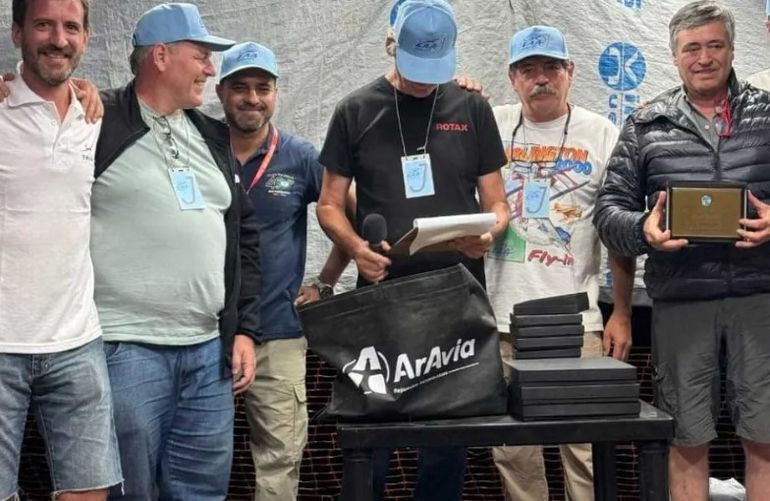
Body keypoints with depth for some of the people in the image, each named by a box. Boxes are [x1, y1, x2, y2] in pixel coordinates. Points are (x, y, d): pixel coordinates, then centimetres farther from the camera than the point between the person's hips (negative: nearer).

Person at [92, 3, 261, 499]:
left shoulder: (213, 137, 15)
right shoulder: (100, 123, -5)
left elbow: (244, 236, 17)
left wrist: (245, 328, 13)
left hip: (210, 351, 6)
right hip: (126, 348, -6)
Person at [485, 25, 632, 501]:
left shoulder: (602, 133, 3)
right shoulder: (491, 125, 7)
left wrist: (622, 313, 0)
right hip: (501, 317, 2)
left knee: (586, 443, 1)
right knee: (511, 447, 9)